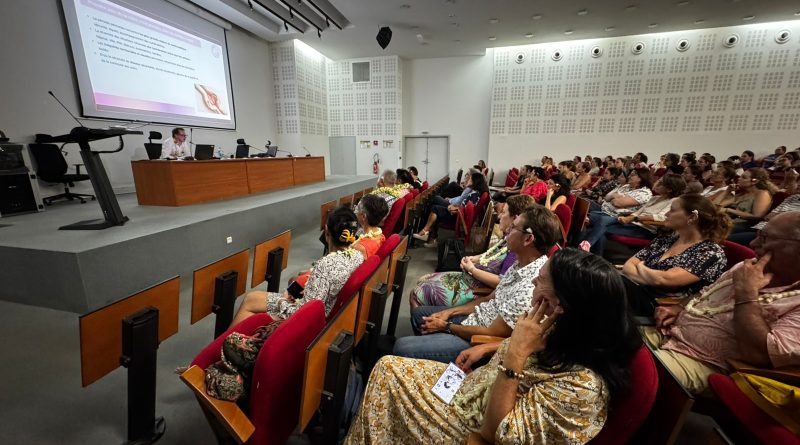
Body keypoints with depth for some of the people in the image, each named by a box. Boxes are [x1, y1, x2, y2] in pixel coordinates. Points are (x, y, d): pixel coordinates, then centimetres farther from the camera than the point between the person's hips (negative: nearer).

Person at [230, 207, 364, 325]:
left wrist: (282, 302, -11)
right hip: (331, 310, 8)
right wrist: (308, 288, 1)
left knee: (249, 299, 8)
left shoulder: (325, 265, -35)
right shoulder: (358, 255, -10)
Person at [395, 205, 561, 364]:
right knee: (418, 314, 20)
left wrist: (446, 326, -11)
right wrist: (450, 312, 3)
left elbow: (492, 333, -24)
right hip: (475, 317, 9)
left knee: (401, 347, -11)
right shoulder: (522, 263, -2)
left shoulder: (531, 288, -32)